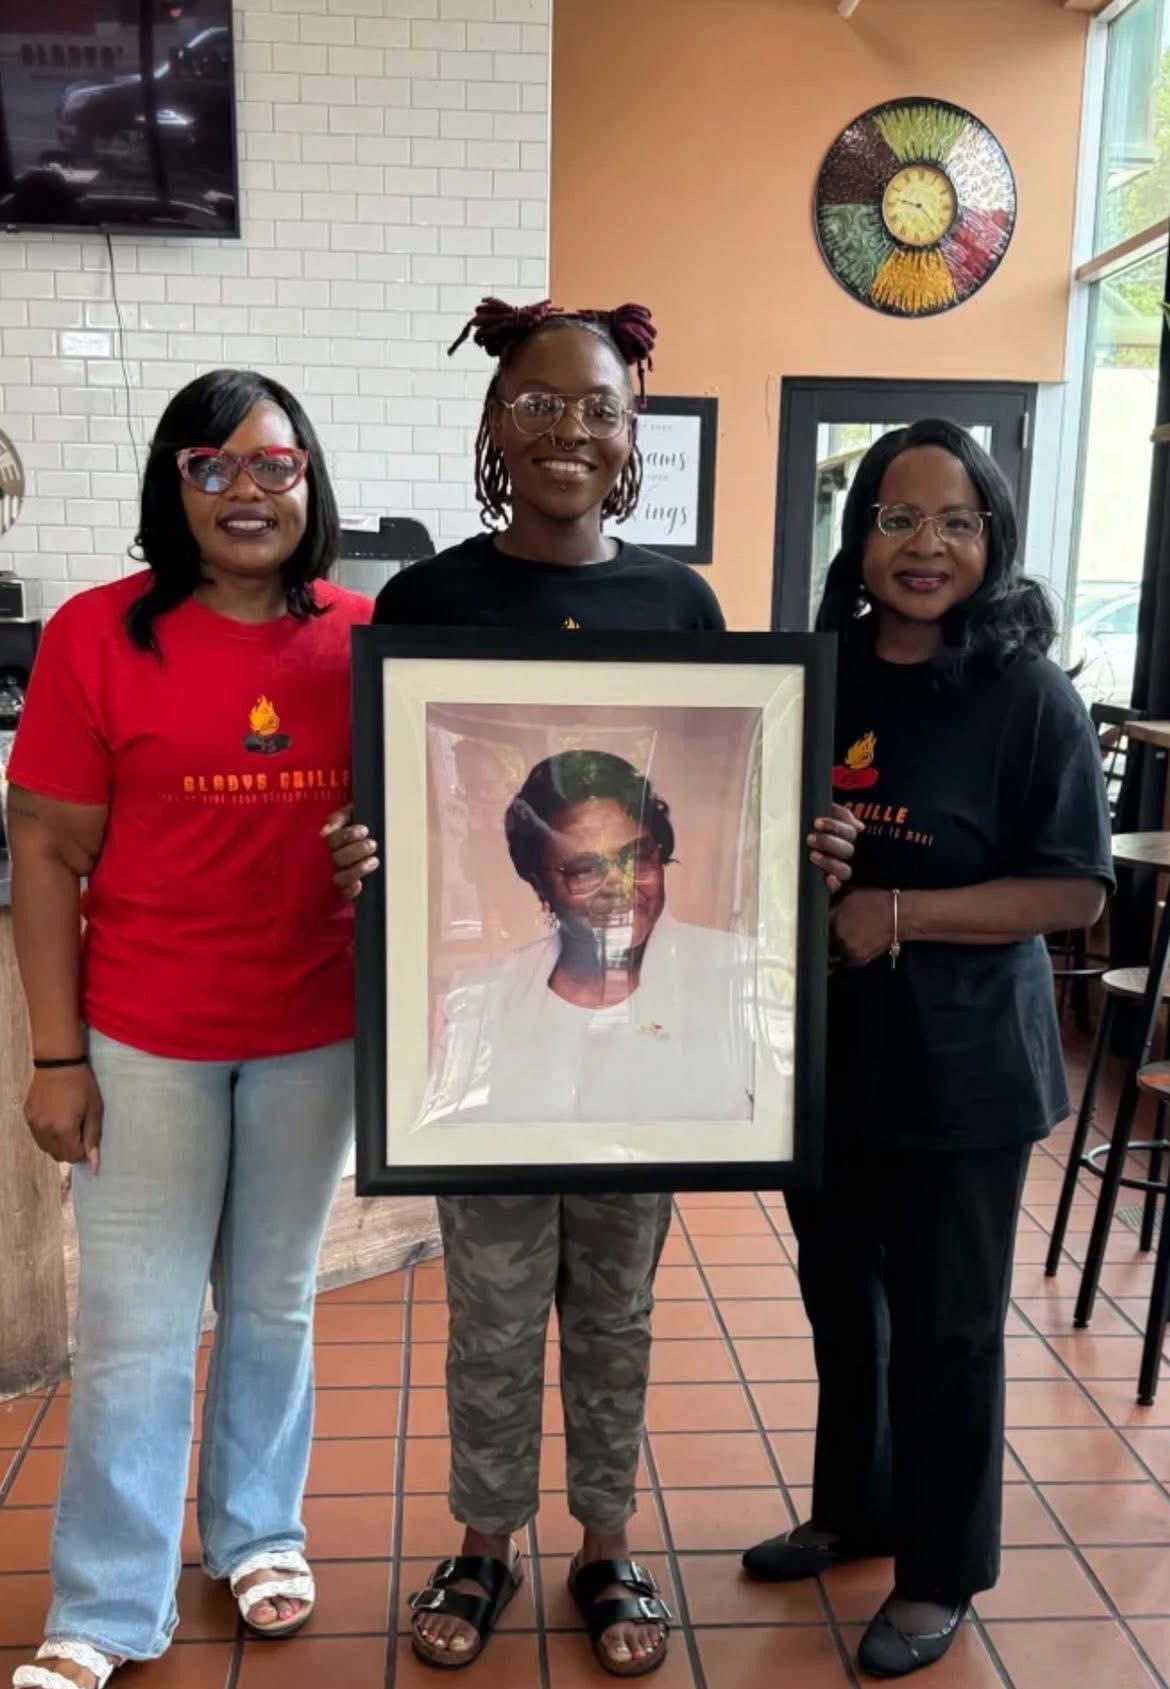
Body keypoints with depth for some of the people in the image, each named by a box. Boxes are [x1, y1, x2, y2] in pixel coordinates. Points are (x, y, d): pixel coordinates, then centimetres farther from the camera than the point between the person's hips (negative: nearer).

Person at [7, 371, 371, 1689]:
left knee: (274, 1305, 19)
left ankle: (257, 1531, 42)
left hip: (315, 1035, 2)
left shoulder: (365, 637, -2)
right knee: (135, 1331, 9)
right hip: (143, 1040, -2)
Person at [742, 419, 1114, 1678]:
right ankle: (852, 1509, 42)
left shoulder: (1028, 696, -11)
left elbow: (1076, 889, -14)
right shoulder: (815, 675, 3)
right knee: (838, 1294, 19)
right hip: (821, 1050, 5)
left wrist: (896, 915, -21)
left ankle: (939, 1574, 30)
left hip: (958, 1065, -5)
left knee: (944, 1319, 9)